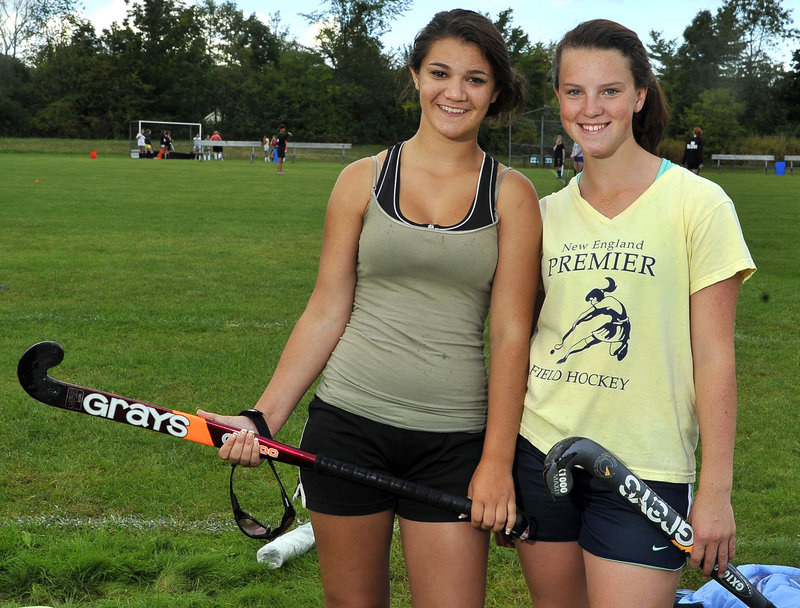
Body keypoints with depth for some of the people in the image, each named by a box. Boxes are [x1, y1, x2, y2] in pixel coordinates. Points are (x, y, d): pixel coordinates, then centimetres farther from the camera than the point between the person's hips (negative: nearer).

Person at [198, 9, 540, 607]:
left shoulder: (511, 194, 2)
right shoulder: (364, 179, 4)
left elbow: (511, 334, -2)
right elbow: (326, 313, 5)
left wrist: (497, 462, -7)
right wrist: (264, 417, -2)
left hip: (453, 441, 0)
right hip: (348, 423, 1)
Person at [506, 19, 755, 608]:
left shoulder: (697, 203, -7)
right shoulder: (548, 212, 6)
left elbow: (713, 358, -8)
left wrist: (716, 491, -10)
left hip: (644, 471, -4)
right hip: (539, 451, 4)